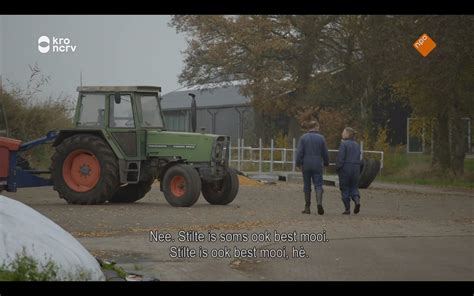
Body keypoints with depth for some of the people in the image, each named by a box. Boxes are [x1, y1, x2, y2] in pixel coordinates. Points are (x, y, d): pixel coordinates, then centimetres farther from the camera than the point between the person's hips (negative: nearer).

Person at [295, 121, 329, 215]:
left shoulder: (303, 137, -1)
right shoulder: (321, 138, 1)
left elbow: (299, 152, -8)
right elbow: (325, 153, 4)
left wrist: (298, 164, -3)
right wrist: (326, 163, 20)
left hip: (306, 165, 0)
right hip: (317, 165, 0)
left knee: (307, 186, 9)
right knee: (318, 186, -1)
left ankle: (307, 208, 11)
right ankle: (319, 203, -25)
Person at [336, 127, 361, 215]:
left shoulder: (344, 144, -10)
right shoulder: (357, 145, 10)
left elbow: (340, 157, -14)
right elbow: (358, 158, 14)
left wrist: (337, 168, -6)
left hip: (345, 168, -5)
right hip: (356, 168, 5)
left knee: (345, 189, 3)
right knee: (354, 187, 12)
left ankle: (347, 208, 0)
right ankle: (357, 200, -16)